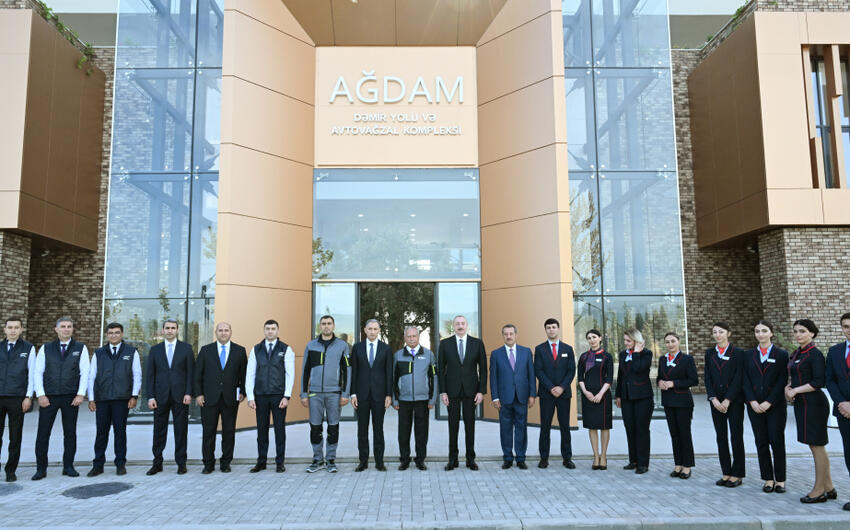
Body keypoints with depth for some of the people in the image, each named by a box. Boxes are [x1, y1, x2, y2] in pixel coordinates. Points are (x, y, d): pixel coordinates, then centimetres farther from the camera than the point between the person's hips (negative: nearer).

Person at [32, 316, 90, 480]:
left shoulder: (81, 348, 5)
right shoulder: (45, 349, 8)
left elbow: (85, 373, 1)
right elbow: (38, 372, 5)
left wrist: (81, 394, -8)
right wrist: (40, 394, -5)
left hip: (71, 398, 0)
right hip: (48, 397, 0)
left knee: (70, 433, 5)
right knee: (43, 433, 1)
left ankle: (68, 467, 15)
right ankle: (41, 469, 11)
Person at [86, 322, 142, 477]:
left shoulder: (131, 352, 6)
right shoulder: (99, 353, 11)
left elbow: (137, 376, 4)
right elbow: (91, 376, 11)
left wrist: (134, 396, -4)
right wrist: (91, 399, 4)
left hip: (122, 399, -1)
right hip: (102, 400, 2)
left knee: (120, 431, 2)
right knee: (101, 432, 3)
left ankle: (120, 464, 11)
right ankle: (98, 465, 12)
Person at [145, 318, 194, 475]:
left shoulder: (186, 348, 5)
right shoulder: (155, 349, 9)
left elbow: (191, 372, 1)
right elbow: (149, 374, 6)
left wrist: (188, 393, -7)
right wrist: (150, 396, -3)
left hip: (180, 396, -1)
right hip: (160, 396, 1)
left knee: (181, 430, 3)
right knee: (159, 431, 6)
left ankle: (181, 463, 12)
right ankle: (157, 463, 17)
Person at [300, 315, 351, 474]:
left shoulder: (342, 345, 3)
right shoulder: (311, 345, 7)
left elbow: (347, 370, 2)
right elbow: (305, 371, 9)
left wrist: (345, 394, -4)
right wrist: (304, 394, 4)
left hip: (334, 393, -1)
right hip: (315, 393, 1)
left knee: (333, 427, 4)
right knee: (315, 427, 4)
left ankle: (331, 460, 15)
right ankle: (318, 459, 17)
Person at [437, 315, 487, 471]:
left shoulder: (477, 343, 1)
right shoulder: (445, 344, 1)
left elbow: (483, 368, 2)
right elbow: (441, 369, 2)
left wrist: (482, 391, -4)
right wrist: (442, 392, -5)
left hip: (470, 390, 0)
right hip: (452, 390, 0)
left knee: (470, 424, 7)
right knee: (453, 425, 6)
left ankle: (470, 459, 17)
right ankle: (453, 459, 16)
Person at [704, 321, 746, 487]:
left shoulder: (738, 353, -3)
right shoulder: (709, 353, 8)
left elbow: (738, 379, -8)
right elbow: (707, 377, 5)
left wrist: (727, 401, -13)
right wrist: (714, 399, -7)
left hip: (734, 401, -4)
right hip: (716, 402, 4)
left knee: (736, 437, 1)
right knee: (721, 438, 8)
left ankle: (737, 475, 10)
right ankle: (726, 473, 16)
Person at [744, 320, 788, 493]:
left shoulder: (781, 354, 0)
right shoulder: (749, 355, 8)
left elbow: (782, 381, -6)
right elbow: (746, 380, 5)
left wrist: (768, 402, -12)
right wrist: (752, 401, -8)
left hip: (775, 406, -3)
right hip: (755, 406, 3)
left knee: (777, 441, -1)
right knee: (761, 442, 5)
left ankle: (780, 479, 11)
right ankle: (768, 479, 14)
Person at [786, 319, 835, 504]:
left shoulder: (815, 354, -13)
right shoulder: (796, 353, 12)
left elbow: (818, 382, -19)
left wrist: (795, 390, -15)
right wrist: (788, 386, 2)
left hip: (813, 403, -9)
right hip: (802, 404, 9)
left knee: (817, 446, 0)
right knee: (816, 446, 14)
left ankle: (819, 490, 9)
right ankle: (828, 488, 24)